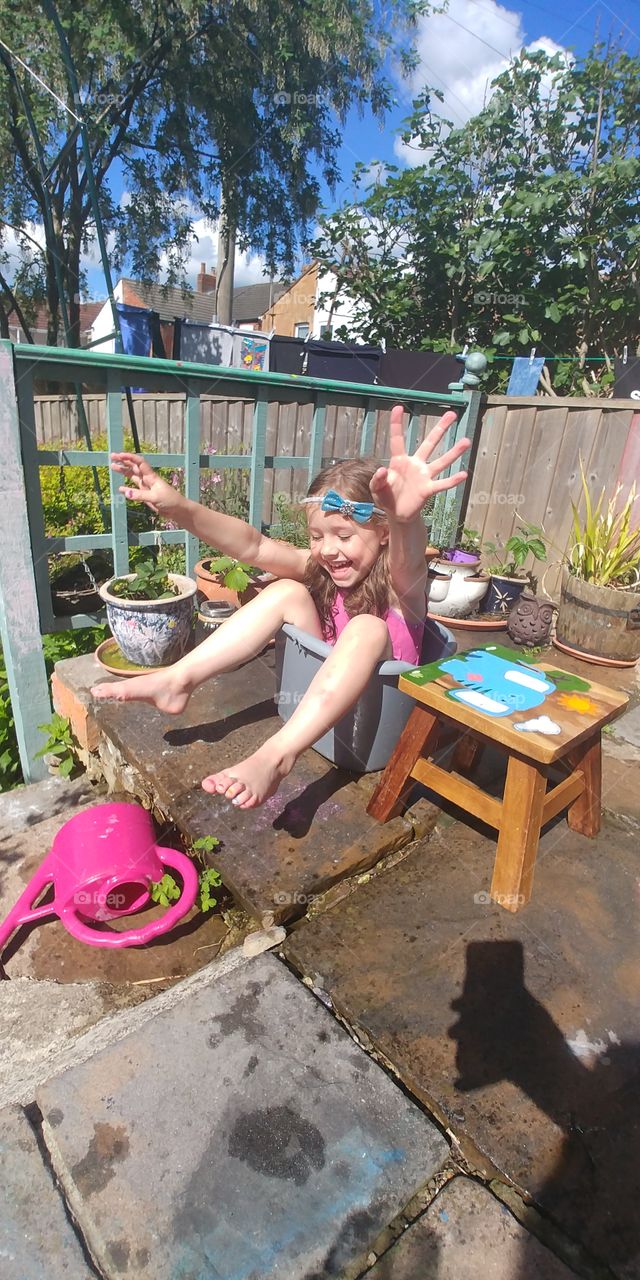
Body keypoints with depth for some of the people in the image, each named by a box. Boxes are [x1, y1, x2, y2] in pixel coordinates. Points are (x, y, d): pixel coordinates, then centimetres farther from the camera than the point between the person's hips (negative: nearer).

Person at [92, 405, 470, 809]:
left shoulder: (399, 582, -19)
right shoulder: (319, 568, -4)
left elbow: (409, 561, -44)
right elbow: (252, 546, -15)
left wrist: (405, 517, -69)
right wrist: (177, 507, -29)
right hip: (322, 692, 5)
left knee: (367, 628, -34)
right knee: (287, 592, -14)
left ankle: (276, 756, -42)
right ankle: (177, 681, -19)